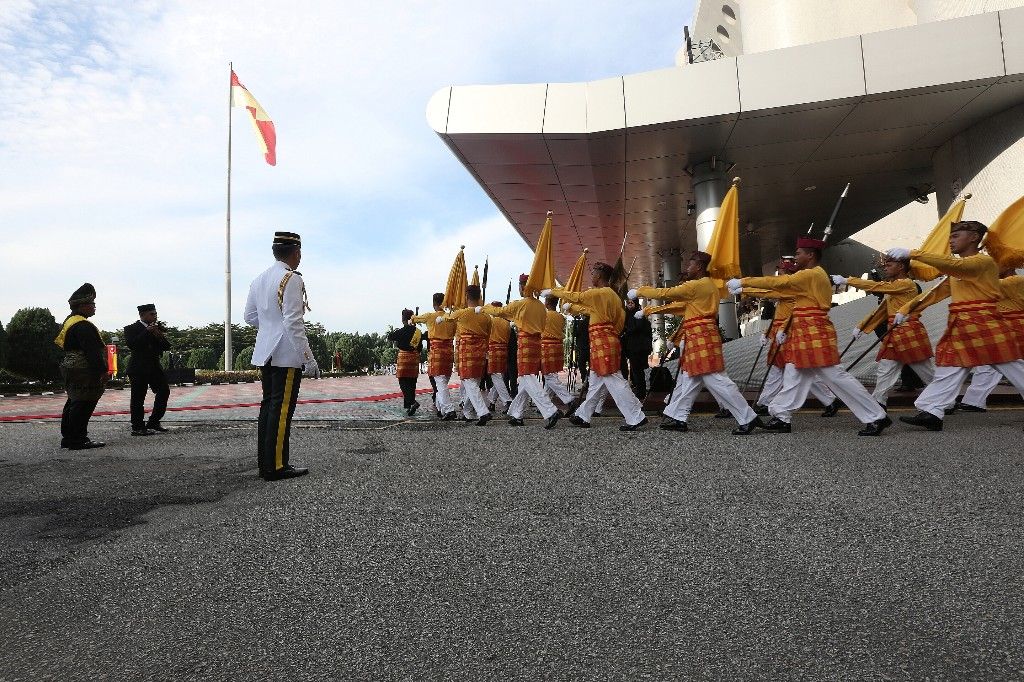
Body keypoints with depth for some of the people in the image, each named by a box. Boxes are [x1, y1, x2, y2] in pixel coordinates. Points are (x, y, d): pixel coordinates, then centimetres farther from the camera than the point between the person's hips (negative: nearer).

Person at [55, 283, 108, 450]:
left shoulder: (69, 320, 16)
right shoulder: (83, 326, -19)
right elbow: (92, 351, -24)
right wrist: (102, 370, -20)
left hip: (70, 369, 12)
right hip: (83, 373, -12)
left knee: (73, 402, 17)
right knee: (83, 405, -7)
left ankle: (68, 437, 25)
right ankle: (78, 439, -4)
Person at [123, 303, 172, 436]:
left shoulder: (157, 329, 15)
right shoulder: (131, 329, -3)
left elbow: (167, 346, 9)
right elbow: (132, 344, -20)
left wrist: (160, 336, -9)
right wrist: (147, 332, -20)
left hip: (154, 367, 7)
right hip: (139, 368, -7)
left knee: (164, 391, 6)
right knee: (138, 398, -4)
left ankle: (153, 423, 16)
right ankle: (137, 427, 1)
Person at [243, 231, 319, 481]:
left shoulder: (259, 279, 11)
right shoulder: (291, 279, -14)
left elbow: (250, 316, 16)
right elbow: (294, 323, -19)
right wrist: (309, 359, -17)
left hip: (264, 354, 8)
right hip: (286, 355, -8)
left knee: (268, 405, 13)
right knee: (282, 409, -3)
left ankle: (265, 463, 21)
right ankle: (276, 467, 3)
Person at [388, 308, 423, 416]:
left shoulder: (402, 331, -12)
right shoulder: (418, 331, 5)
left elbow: (390, 337, 1)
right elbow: (420, 346, 10)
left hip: (404, 356, -5)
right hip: (415, 357, 6)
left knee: (404, 382, -4)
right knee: (412, 382, 10)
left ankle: (412, 402, -22)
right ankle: (408, 405, 14)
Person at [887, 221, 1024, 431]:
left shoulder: (984, 261, -10)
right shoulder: (956, 270, 18)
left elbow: (952, 264, -27)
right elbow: (937, 292, 16)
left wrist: (911, 253, -33)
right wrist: (906, 309, 6)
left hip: (984, 326, -8)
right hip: (960, 329, 8)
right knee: (948, 370, 2)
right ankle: (932, 413, 0)